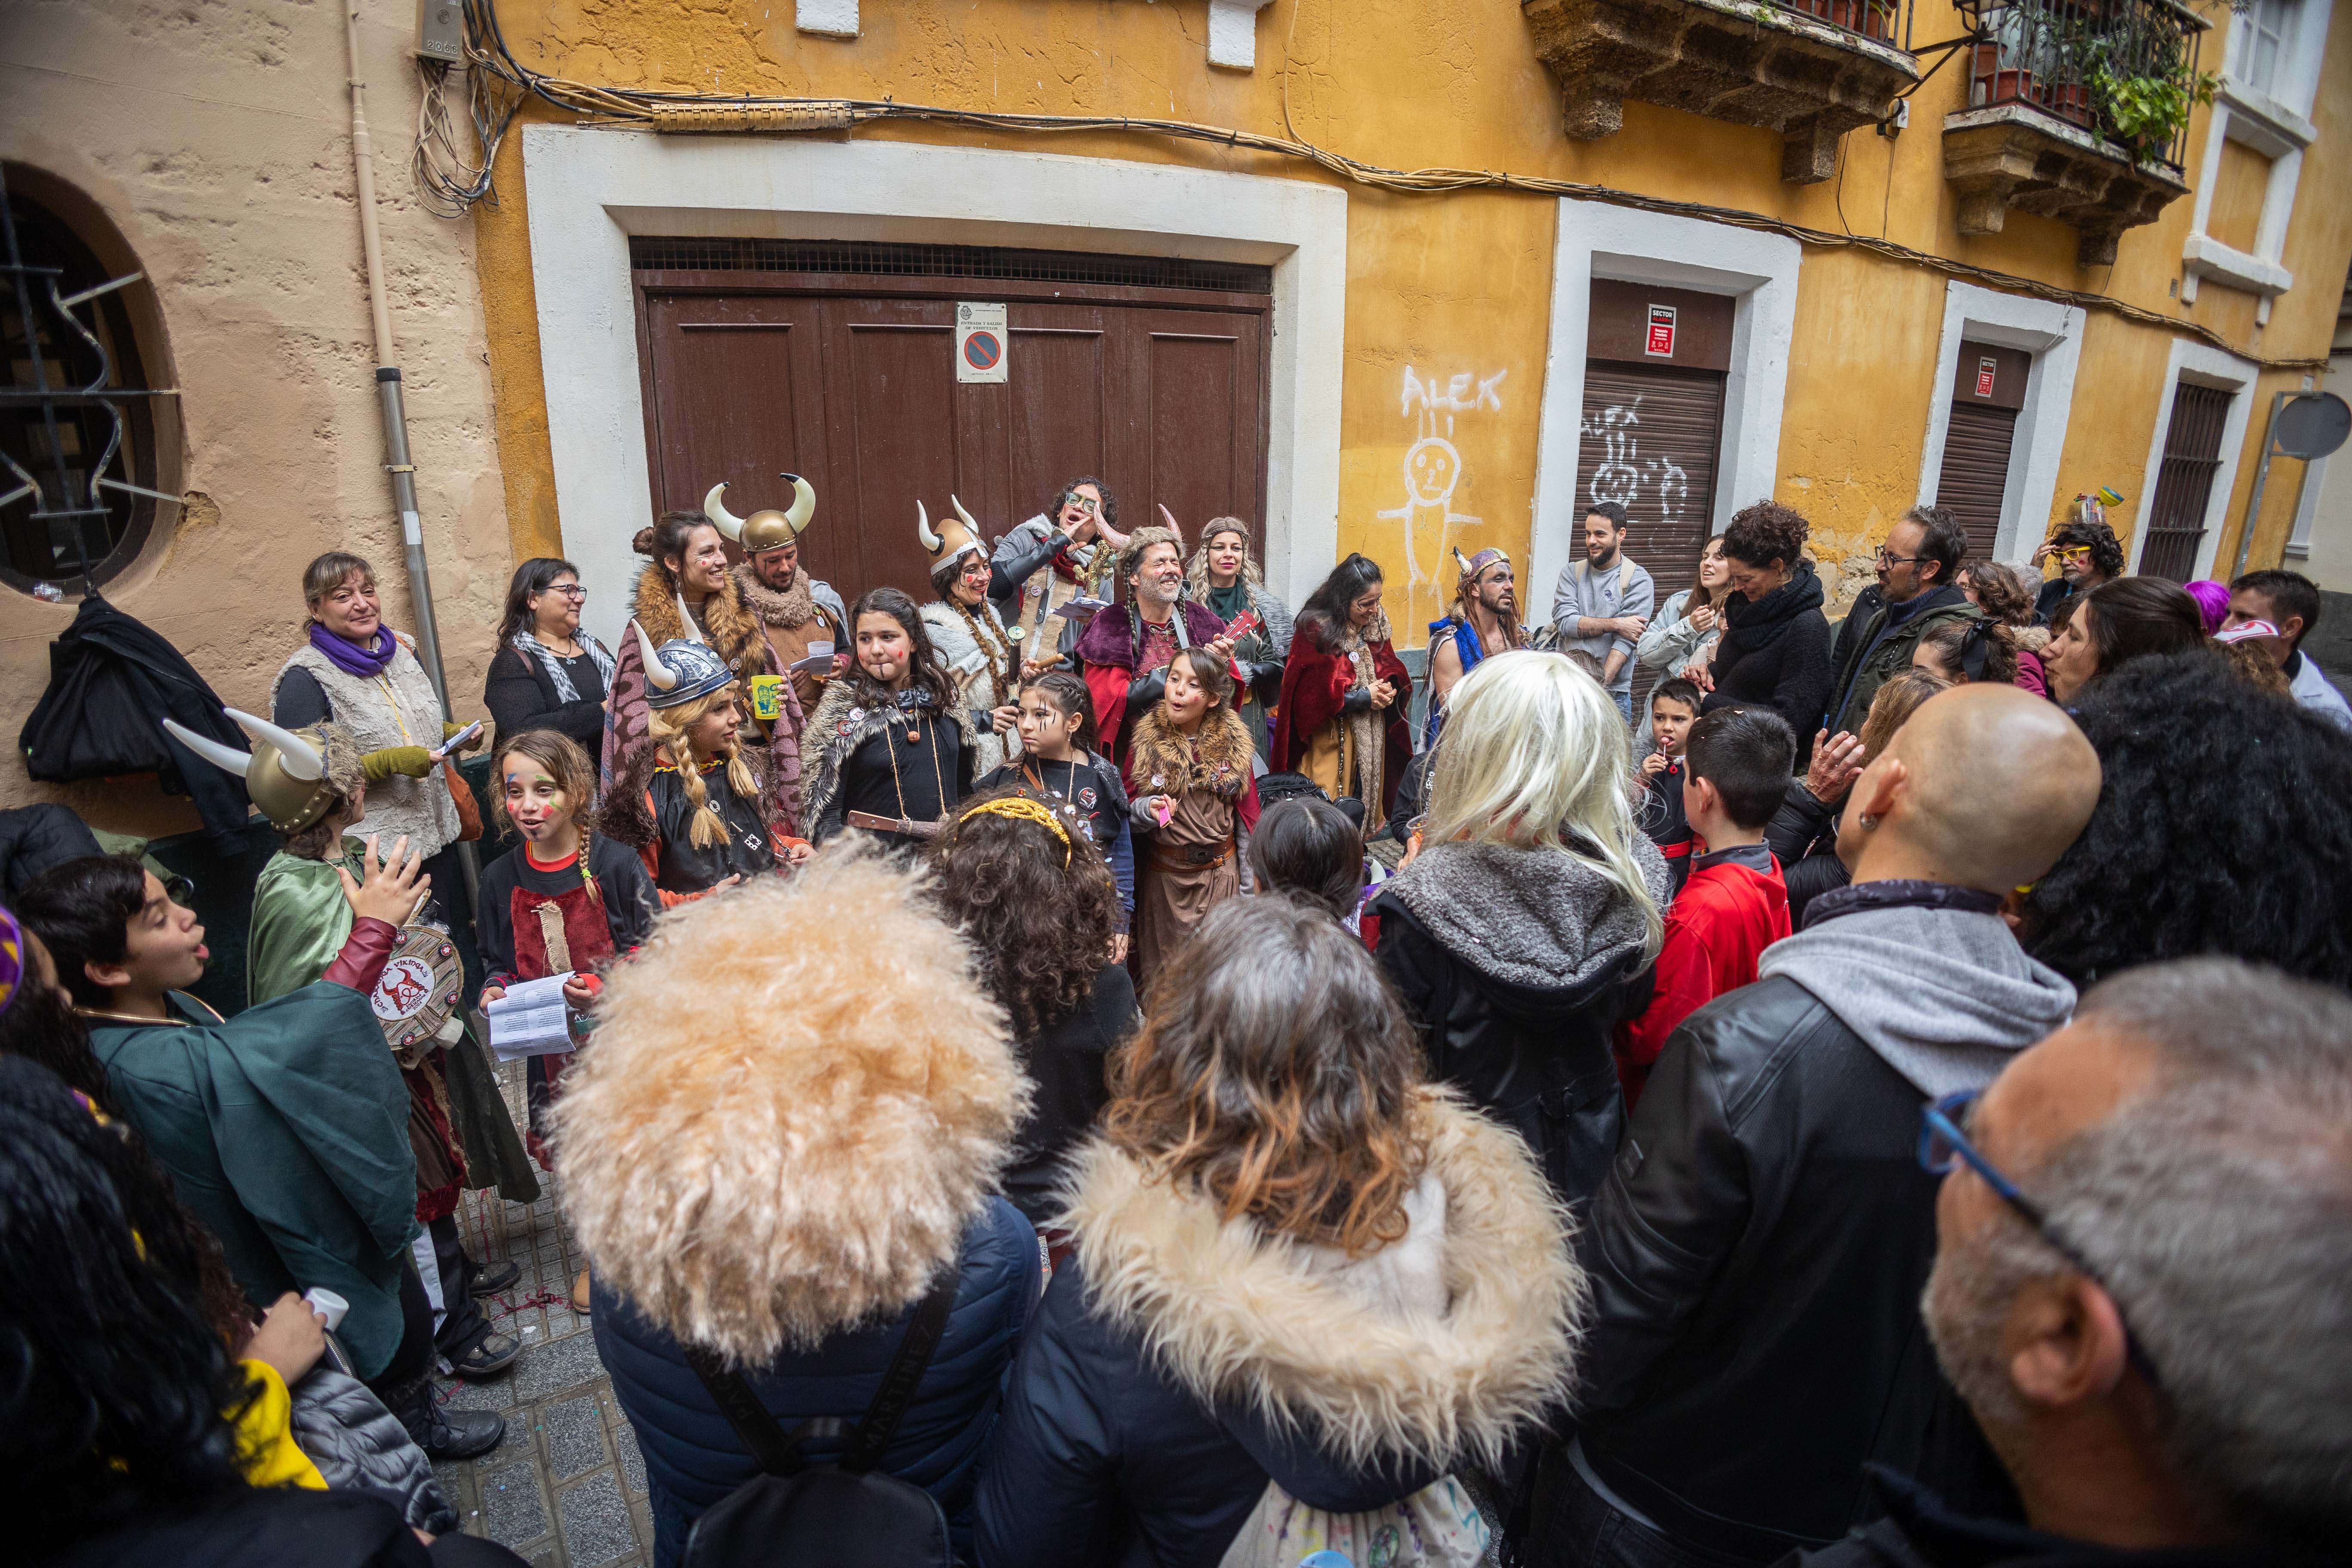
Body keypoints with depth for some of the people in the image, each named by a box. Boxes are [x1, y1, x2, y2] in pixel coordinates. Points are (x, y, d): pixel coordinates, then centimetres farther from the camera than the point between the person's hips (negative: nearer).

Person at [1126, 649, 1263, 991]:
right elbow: (1126, 806, 3)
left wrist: (1248, 885, 1)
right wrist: (1148, 809, -20)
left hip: (1220, 872, 0)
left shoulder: (1233, 743, -1)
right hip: (1161, 873, 0)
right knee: (1160, 966, 8)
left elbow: (1247, 818, 3)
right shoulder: (1147, 740, -2)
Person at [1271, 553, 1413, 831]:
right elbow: (1312, 692, -17)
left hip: (1372, 739, 6)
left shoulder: (1377, 624, 8)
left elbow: (1392, 668, 15)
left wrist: (1388, 689, -8)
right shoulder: (1315, 630, -12)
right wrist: (1364, 697, -15)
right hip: (1330, 738, -6)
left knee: (1365, 805, 10)